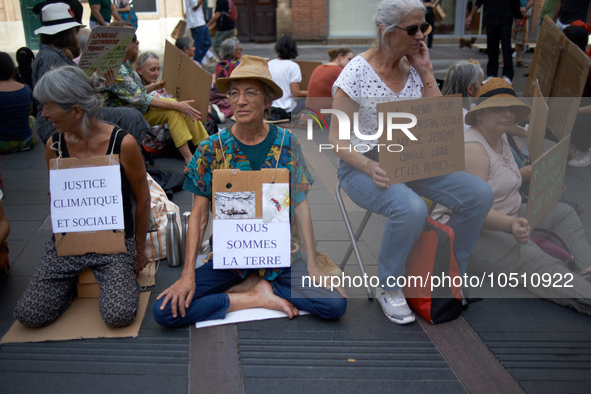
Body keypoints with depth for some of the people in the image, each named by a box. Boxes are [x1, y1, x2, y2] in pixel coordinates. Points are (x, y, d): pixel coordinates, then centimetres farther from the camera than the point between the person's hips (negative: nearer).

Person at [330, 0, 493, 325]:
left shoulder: (414, 69, 6)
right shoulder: (356, 74, -11)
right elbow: (337, 139, -12)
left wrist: (426, 71, -4)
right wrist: (371, 167, -30)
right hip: (363, 167, -6)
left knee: (479, 193, -13)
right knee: (411, 208, -36)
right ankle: (388, 288, -10)